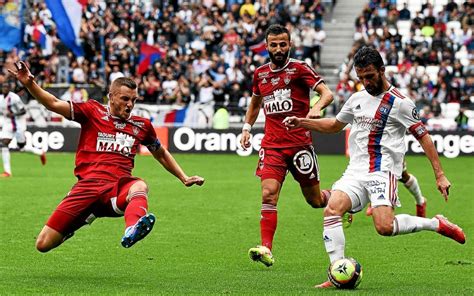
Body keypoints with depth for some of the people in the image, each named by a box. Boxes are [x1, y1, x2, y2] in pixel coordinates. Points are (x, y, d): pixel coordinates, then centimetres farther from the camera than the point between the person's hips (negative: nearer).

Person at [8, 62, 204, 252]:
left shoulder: (142, 125, 16)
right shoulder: (93, 112, 9)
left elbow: (161, 154, 33)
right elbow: (54, 104, 0)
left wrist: (184, 178, 28)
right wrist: (29, 84, -15)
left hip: (119, 187, 1)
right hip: (87, 185, 0)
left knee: (140, 187, -39)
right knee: (43, 244, -8)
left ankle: (132, 231, -70)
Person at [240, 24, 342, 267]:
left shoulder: (299, 68, -4)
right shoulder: (260, 74, 11)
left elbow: (327, 93, -14)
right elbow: (255, 102, 30)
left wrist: (316, 108, -34)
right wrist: (247, 127, 19)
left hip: (299, 144, -3)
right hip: (271, 146, 3)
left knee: (315, 200, 7)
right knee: (268, 195, -17)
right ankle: (266, 249, -20)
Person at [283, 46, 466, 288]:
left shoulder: (399, 102, -5)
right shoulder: (357, 99, 15)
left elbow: (423, 136, -3)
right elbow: (335, 125, 32)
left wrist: (439, 175, -6)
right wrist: (301, 122, 19)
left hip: (383, 172, -6)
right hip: (355, 172, 6)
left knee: (384, 227, -24)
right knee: (332, 209, -20)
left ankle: (437, 224, -1)